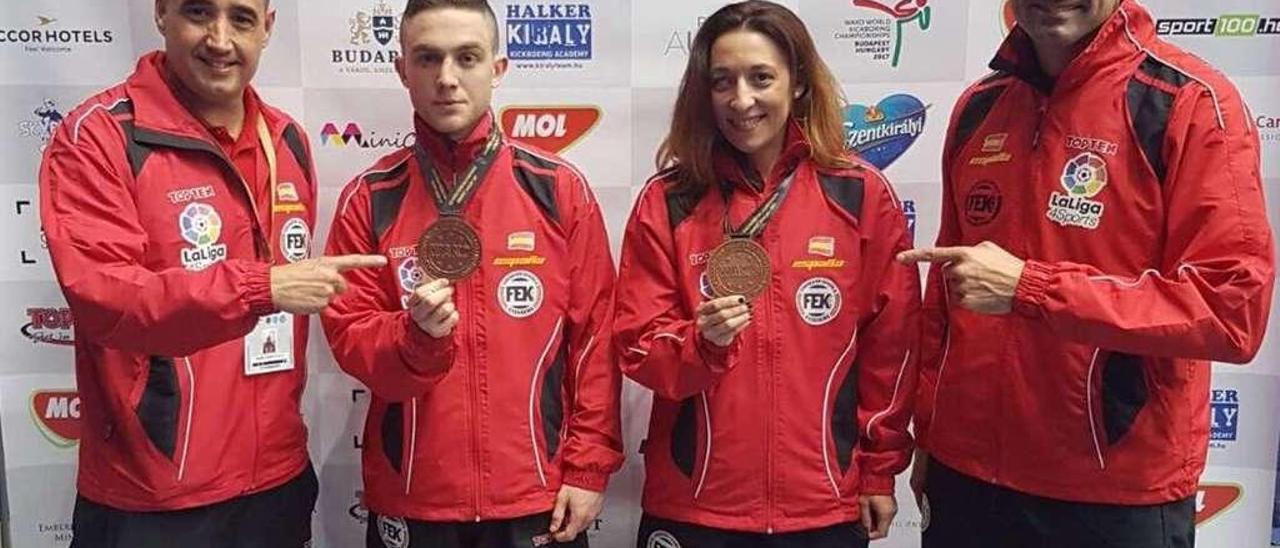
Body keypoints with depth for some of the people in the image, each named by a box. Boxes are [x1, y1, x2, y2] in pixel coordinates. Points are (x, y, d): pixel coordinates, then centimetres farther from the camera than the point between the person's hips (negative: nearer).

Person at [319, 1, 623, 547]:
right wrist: (417, 334, -22)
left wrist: (589, 467, -4)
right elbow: (348, 334, -2)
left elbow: (595, 334, -2)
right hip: (410, 499, 1)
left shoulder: (560, 189, -3)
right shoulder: (368, 199, -1)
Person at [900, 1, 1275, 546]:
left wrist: (1029, 288, -22)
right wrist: (927, 429, 12)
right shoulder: (977, 107, 6)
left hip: (1117, 493, -4)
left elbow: (1233, 309, -18)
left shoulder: (1192, 102, -10)